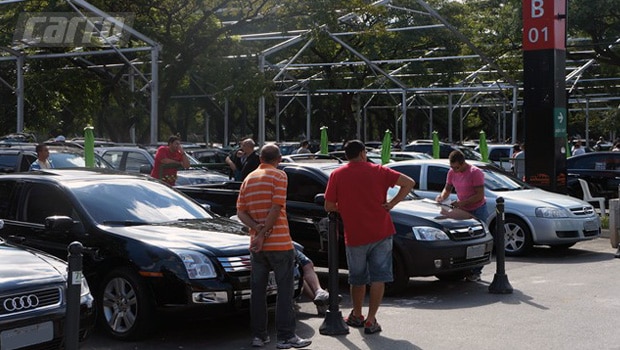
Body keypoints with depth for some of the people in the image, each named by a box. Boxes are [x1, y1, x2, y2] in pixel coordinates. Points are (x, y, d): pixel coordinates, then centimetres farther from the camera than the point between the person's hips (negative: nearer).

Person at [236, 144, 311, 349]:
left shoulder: (249, 178, 12)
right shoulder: (279, 176, -4)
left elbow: (240, 212, 4)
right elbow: (276, 208, -15)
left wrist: (258, 230, -8)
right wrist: (264, 233, -12)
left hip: (256, 246, 5)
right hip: (279, 242, -5)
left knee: (258, 291, 10)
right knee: (284, 290, -1)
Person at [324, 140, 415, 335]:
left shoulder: (337, 175, -1)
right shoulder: (378, 171, 1)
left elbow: (329, 207, -2)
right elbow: (409, 183, -3)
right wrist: (392, 203, -2)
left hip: (355, 236, 0)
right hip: (381, 232, 0)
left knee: (358, 278, 17)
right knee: (378, 277, 4)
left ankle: (356, 316, 30)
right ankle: (371, 320, -1)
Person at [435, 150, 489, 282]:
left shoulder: (475, 172, -19)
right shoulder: (452, 172, 0)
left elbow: (480, 195, -21)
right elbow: (448, 188, 12)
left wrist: (462, 203, -27)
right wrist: (442, 197, -10)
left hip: (478, 210, -6)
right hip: (462, 210, 6)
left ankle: (476, 272, 1)